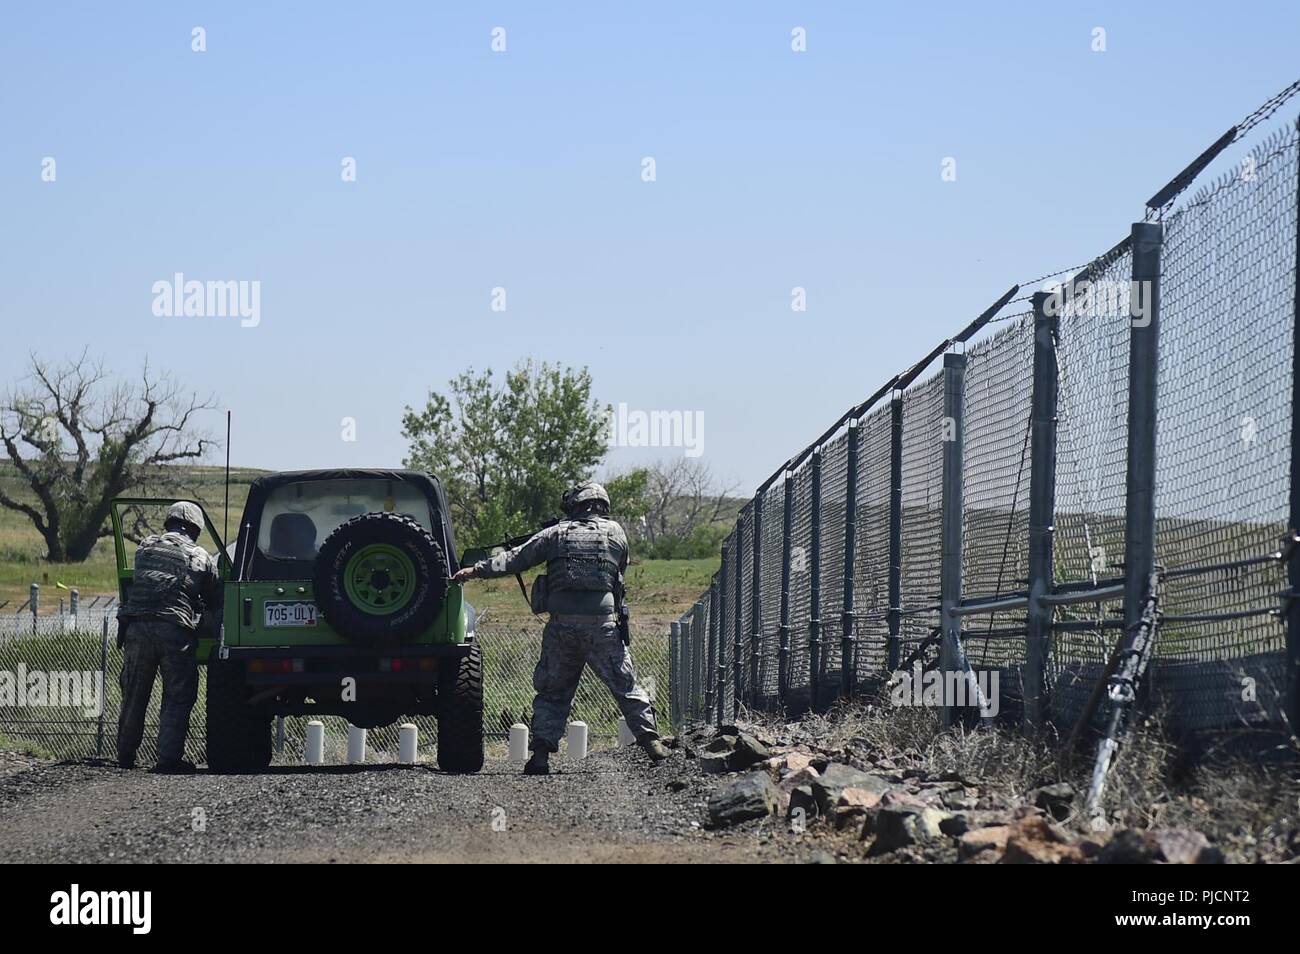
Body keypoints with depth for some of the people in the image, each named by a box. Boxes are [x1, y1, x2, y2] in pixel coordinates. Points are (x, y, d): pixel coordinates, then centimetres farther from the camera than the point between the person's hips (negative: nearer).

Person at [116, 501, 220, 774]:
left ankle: (125, 755, 25)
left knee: (134, 696, 15)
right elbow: (215, 599, 17)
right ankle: (168, 758, -6)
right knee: (178, 698, 4)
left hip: (137, 626, 3)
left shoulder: (146, 546, 16)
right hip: (177, 630, -3)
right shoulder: (201, 557, 9)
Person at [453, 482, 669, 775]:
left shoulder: (557, 533, 8)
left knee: (551, 691, 11)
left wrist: (476, 570, 9)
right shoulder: (615, 533, 8)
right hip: (603, 624, -1)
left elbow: (515, 559, 5)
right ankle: (650, 741, 5)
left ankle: (541, 753, 1)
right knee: (626, 686, 10)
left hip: (562, 626, 1)